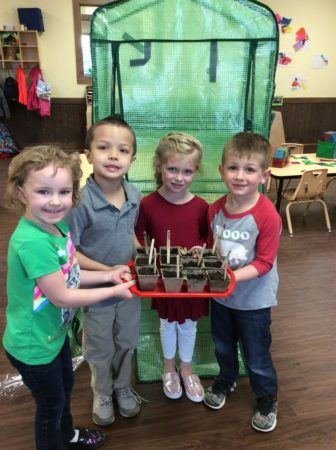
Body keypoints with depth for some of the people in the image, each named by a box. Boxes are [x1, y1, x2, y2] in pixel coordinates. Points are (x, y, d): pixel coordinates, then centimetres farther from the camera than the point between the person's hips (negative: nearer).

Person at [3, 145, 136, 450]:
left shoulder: (58, 225, -8)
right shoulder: (32, 241, -35)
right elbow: (61, 296, -28)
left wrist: (108, 275, -2)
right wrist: (114, 291, -20)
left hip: (55, 331, 9)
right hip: (33, 347, -9)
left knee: (65, 387, 31)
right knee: (51, 404, 17)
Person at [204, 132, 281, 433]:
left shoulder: (267, 215, -25)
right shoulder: (215, 209, -9)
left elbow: (263, 263, -22)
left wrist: (232, 277, -31)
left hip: (254, 300, -5)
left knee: (257, 356, 15)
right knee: (223, 347, 27)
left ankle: (267, 400, 43)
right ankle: (226, 381, 56)